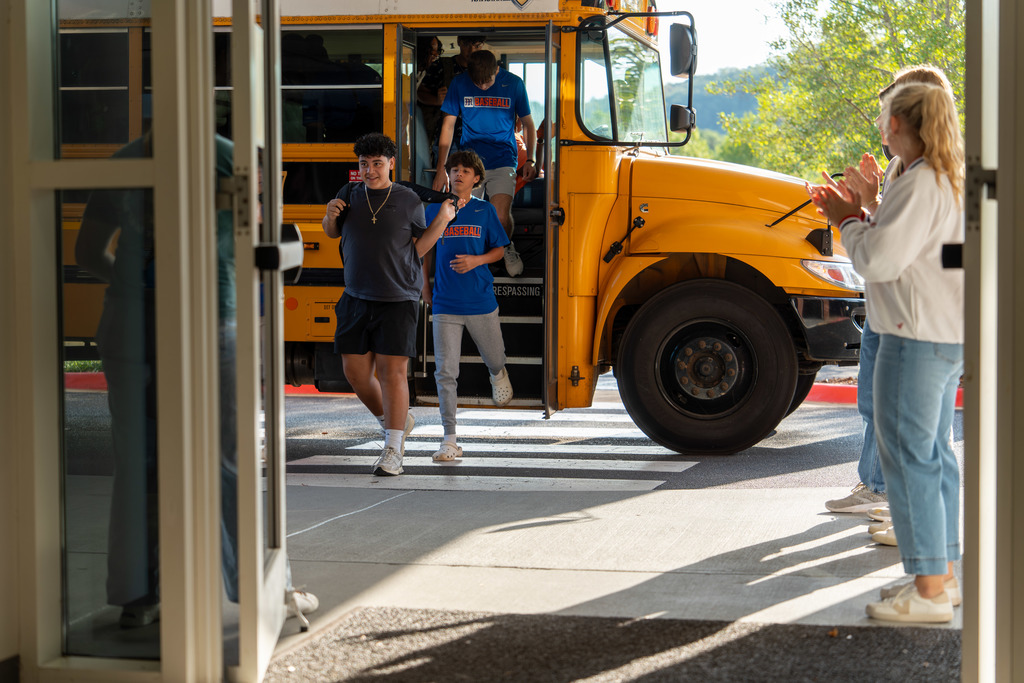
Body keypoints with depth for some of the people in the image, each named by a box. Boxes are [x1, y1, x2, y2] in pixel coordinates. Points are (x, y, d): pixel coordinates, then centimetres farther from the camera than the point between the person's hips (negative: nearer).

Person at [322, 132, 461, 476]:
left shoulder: (408, 200, 0)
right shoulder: (351, 193, 8)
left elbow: (418, 249, 4)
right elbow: (332, 232, 23)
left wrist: (442, 220, -7)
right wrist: (331, 214, 1)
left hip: (398, 300, -4)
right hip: (356, 300, 4)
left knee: (392, 372, -7)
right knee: (356, 373, 5)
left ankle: (392, 452, -1)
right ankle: (396, 421, 31)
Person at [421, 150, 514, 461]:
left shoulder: (484, 210, 0)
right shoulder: (434, 210, 3)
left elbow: (499, 250, 6)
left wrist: (476, 260, -12)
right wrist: (425, 285, 14)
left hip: (481, 302, 0)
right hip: (445, 304, 0)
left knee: (494, 357, 19)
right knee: (445, 371, -7)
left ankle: (498, 375, 59)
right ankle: (450, 440, -4)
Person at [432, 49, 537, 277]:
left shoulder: (514, 84, -2)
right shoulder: (459, 84, -1)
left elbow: (528, 123, 10)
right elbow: (448, 125, 6)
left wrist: (531, 160, 2)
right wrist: (441, 168, 4)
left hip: (503, 160, -1)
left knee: (501, 216, -18)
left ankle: (508, 249, 15)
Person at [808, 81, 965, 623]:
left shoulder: (920, 184, -18)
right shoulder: (949, 181, 14)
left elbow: (878, 259, -21)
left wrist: (847, 221, -5)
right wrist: (857, 215, 14)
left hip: (917, 337, -11)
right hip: (948, 335, 11)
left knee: (907, 455, -6)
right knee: (933, 452, 16)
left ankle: (928, 593, -4)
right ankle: (943, 573, 25)